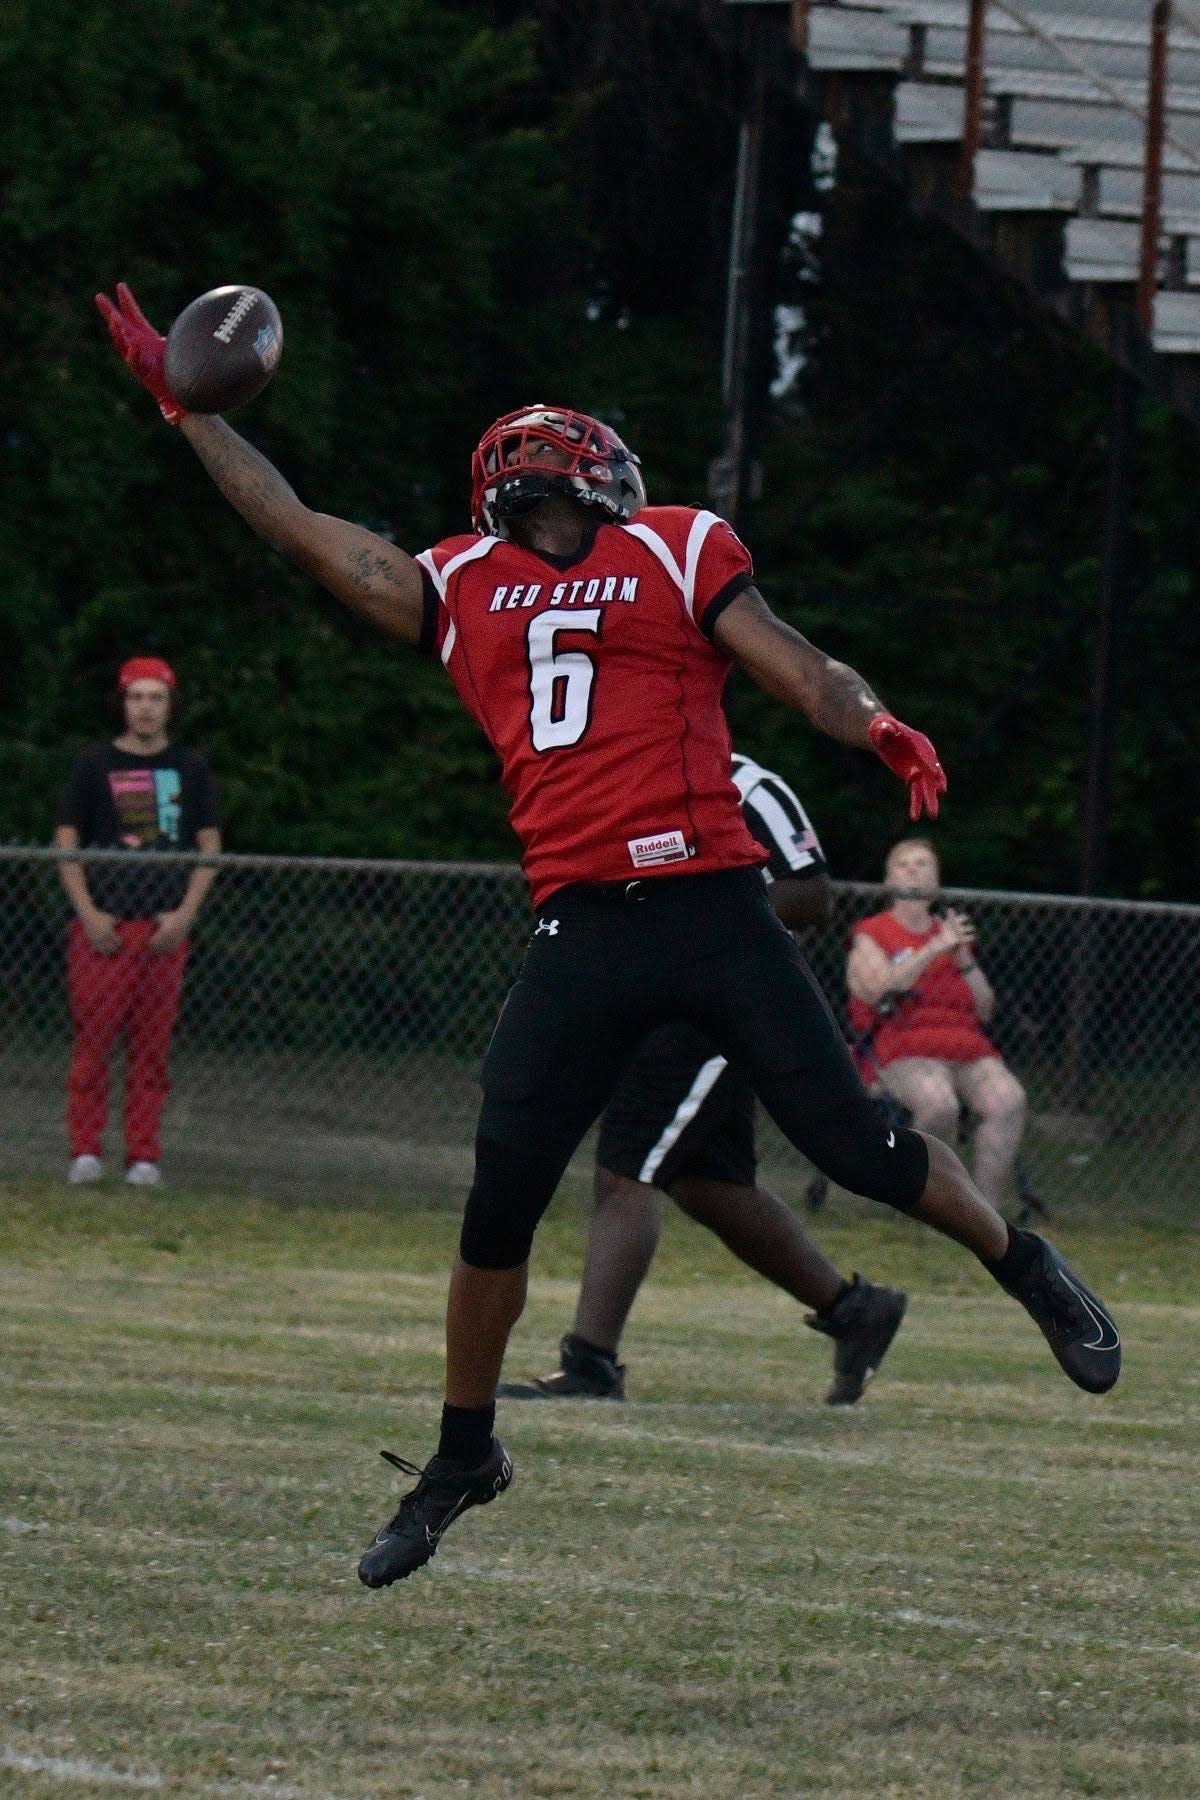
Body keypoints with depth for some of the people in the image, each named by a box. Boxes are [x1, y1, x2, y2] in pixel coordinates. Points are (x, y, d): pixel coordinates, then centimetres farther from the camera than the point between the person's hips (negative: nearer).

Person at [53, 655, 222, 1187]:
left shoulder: (190, 768, 10)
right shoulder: (94, 765, 5)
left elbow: (209, 847, 11)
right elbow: (65, 844, 5)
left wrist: (184, 915, -2)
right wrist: (89, 913, -7)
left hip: (165, 928, 1)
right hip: (103, 927, -1)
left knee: (153, 1045, 1)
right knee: (92, 1040, -6)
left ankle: (144, 1156, 4)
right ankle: (85, 1152, -1)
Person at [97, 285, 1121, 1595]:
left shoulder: (677, 553, 9)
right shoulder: (459, 590, 18)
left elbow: (795, 667, 2)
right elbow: (296, 528, 21)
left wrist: (877, 728, -18)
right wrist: (182, 404, 21)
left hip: (714, 908, -3)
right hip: (578, 934, 3)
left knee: (856, 1146, -4)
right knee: (498, 1207, 0)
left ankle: (1022, 1265, 23)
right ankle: (464, 1457, 18)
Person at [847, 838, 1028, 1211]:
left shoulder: (952, 934, 26)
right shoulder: (871, 936, 14)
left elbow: (985, 1010, 20)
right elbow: (880, 987, -8)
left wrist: (965, 961, 4)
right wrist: (934, 949, -11)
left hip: (968, 1047, 4)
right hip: (907, 1049, -4)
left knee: (1008, 1100, -29)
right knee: (938, 1103, -38)